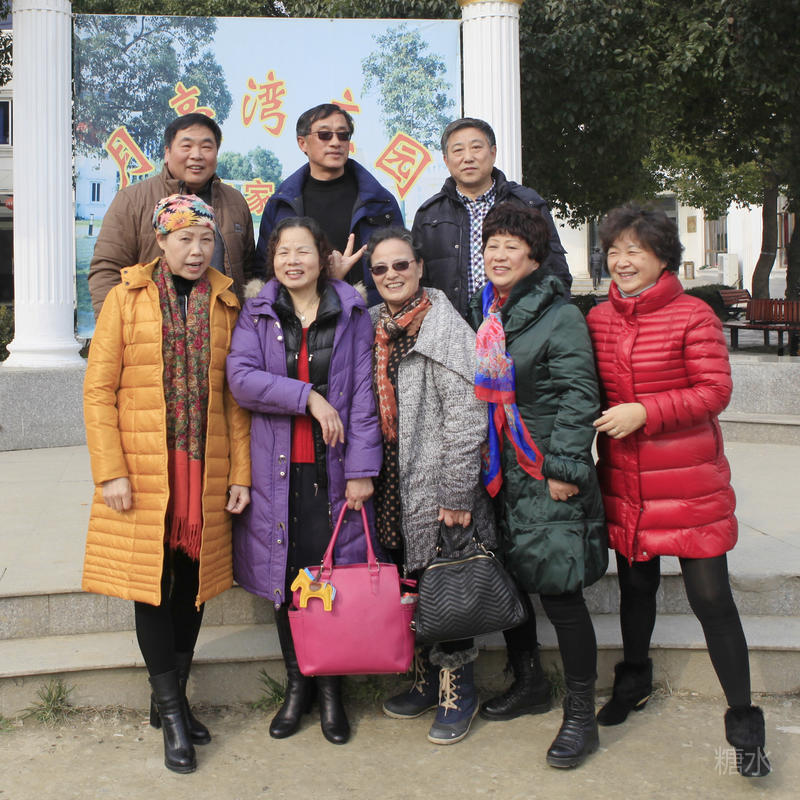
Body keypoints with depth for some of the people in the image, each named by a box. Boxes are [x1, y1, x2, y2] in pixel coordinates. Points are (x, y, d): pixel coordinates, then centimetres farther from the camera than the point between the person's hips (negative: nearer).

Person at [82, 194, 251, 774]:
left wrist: (241, 472, 1)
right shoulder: (126, 299, 0)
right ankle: (171, 711, 14)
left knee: (193, 582, 10)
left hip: (206, 470, 3)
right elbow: (98, 390, -3)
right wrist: (110, 472, -10)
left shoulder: (225, 305, 8)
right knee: (151, 582, 1)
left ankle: (172, 698, 26)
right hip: (143, 471, -3)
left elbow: (235, 395, 7)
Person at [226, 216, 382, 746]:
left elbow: (364, 393, 0)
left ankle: (331, 689, 19)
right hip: (276, 469, 1)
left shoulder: (351, 314, 5)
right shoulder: (257, 315, 7)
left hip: (333, 469, -1)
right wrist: (309, 397, -16)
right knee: (285, 578, 8)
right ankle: (297, 685, 25)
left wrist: (362, 468, -6)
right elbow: (241, 378, -8)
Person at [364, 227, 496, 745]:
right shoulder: (375, 327, 11)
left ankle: (459, 692, 17)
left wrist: (457, 494, -18)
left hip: (437, 486, -6)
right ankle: (426, 681, 30)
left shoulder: (445, 326, -11)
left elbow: (465, 416, -16)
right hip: (395, 487, 7)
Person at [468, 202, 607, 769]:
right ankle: (529, 684, 35)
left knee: (558, 588, -5)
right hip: (497, 471, 7)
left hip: (546, 476, -7)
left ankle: (581, 715, 9)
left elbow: (578, 396, -13)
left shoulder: (561, 316, -8)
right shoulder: (483, 313, 12)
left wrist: (564, 468, -17)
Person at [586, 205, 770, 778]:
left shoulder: (694, 316, -9)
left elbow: (715, 392, -14)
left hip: (691, 485, -4)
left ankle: (744, 724, 13)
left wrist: (644, 413, -23)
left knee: (711, 596, -1)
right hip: (623, 483, 5)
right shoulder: (599, 319, 6)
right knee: (635, 584, 19)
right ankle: (634, 682, 43)